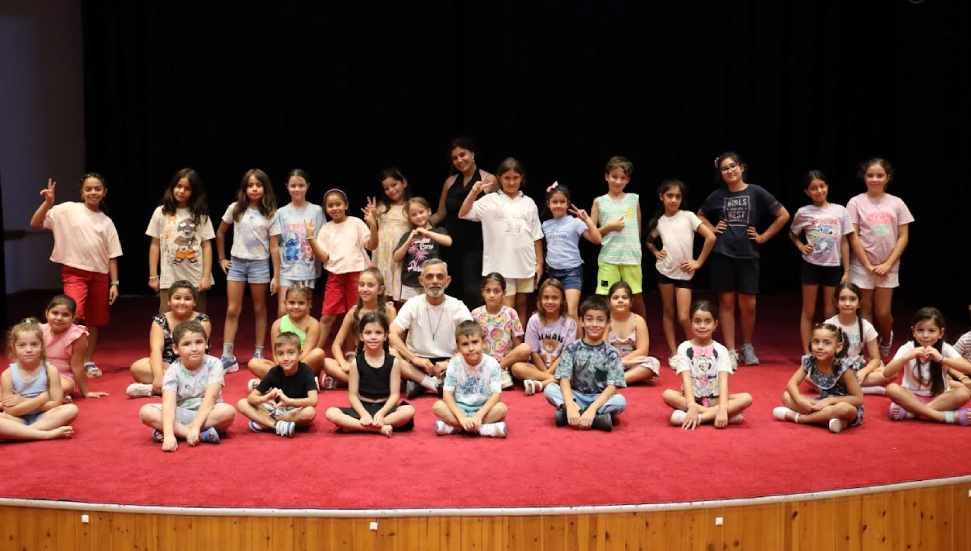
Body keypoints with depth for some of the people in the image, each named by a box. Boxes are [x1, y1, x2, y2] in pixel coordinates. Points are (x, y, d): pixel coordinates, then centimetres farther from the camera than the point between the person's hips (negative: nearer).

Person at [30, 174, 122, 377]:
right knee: (74, 315, -22)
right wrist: (48, 202, -18)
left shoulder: (106, 222, 8)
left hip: (100, 275, 4)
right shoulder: (68, 210, -2)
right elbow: (35, 224, -6)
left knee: (94, 321, 9)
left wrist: (114, 283, 2)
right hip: (74, 272, -4)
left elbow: (112, 256, 8)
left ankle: (88, 361, 23)